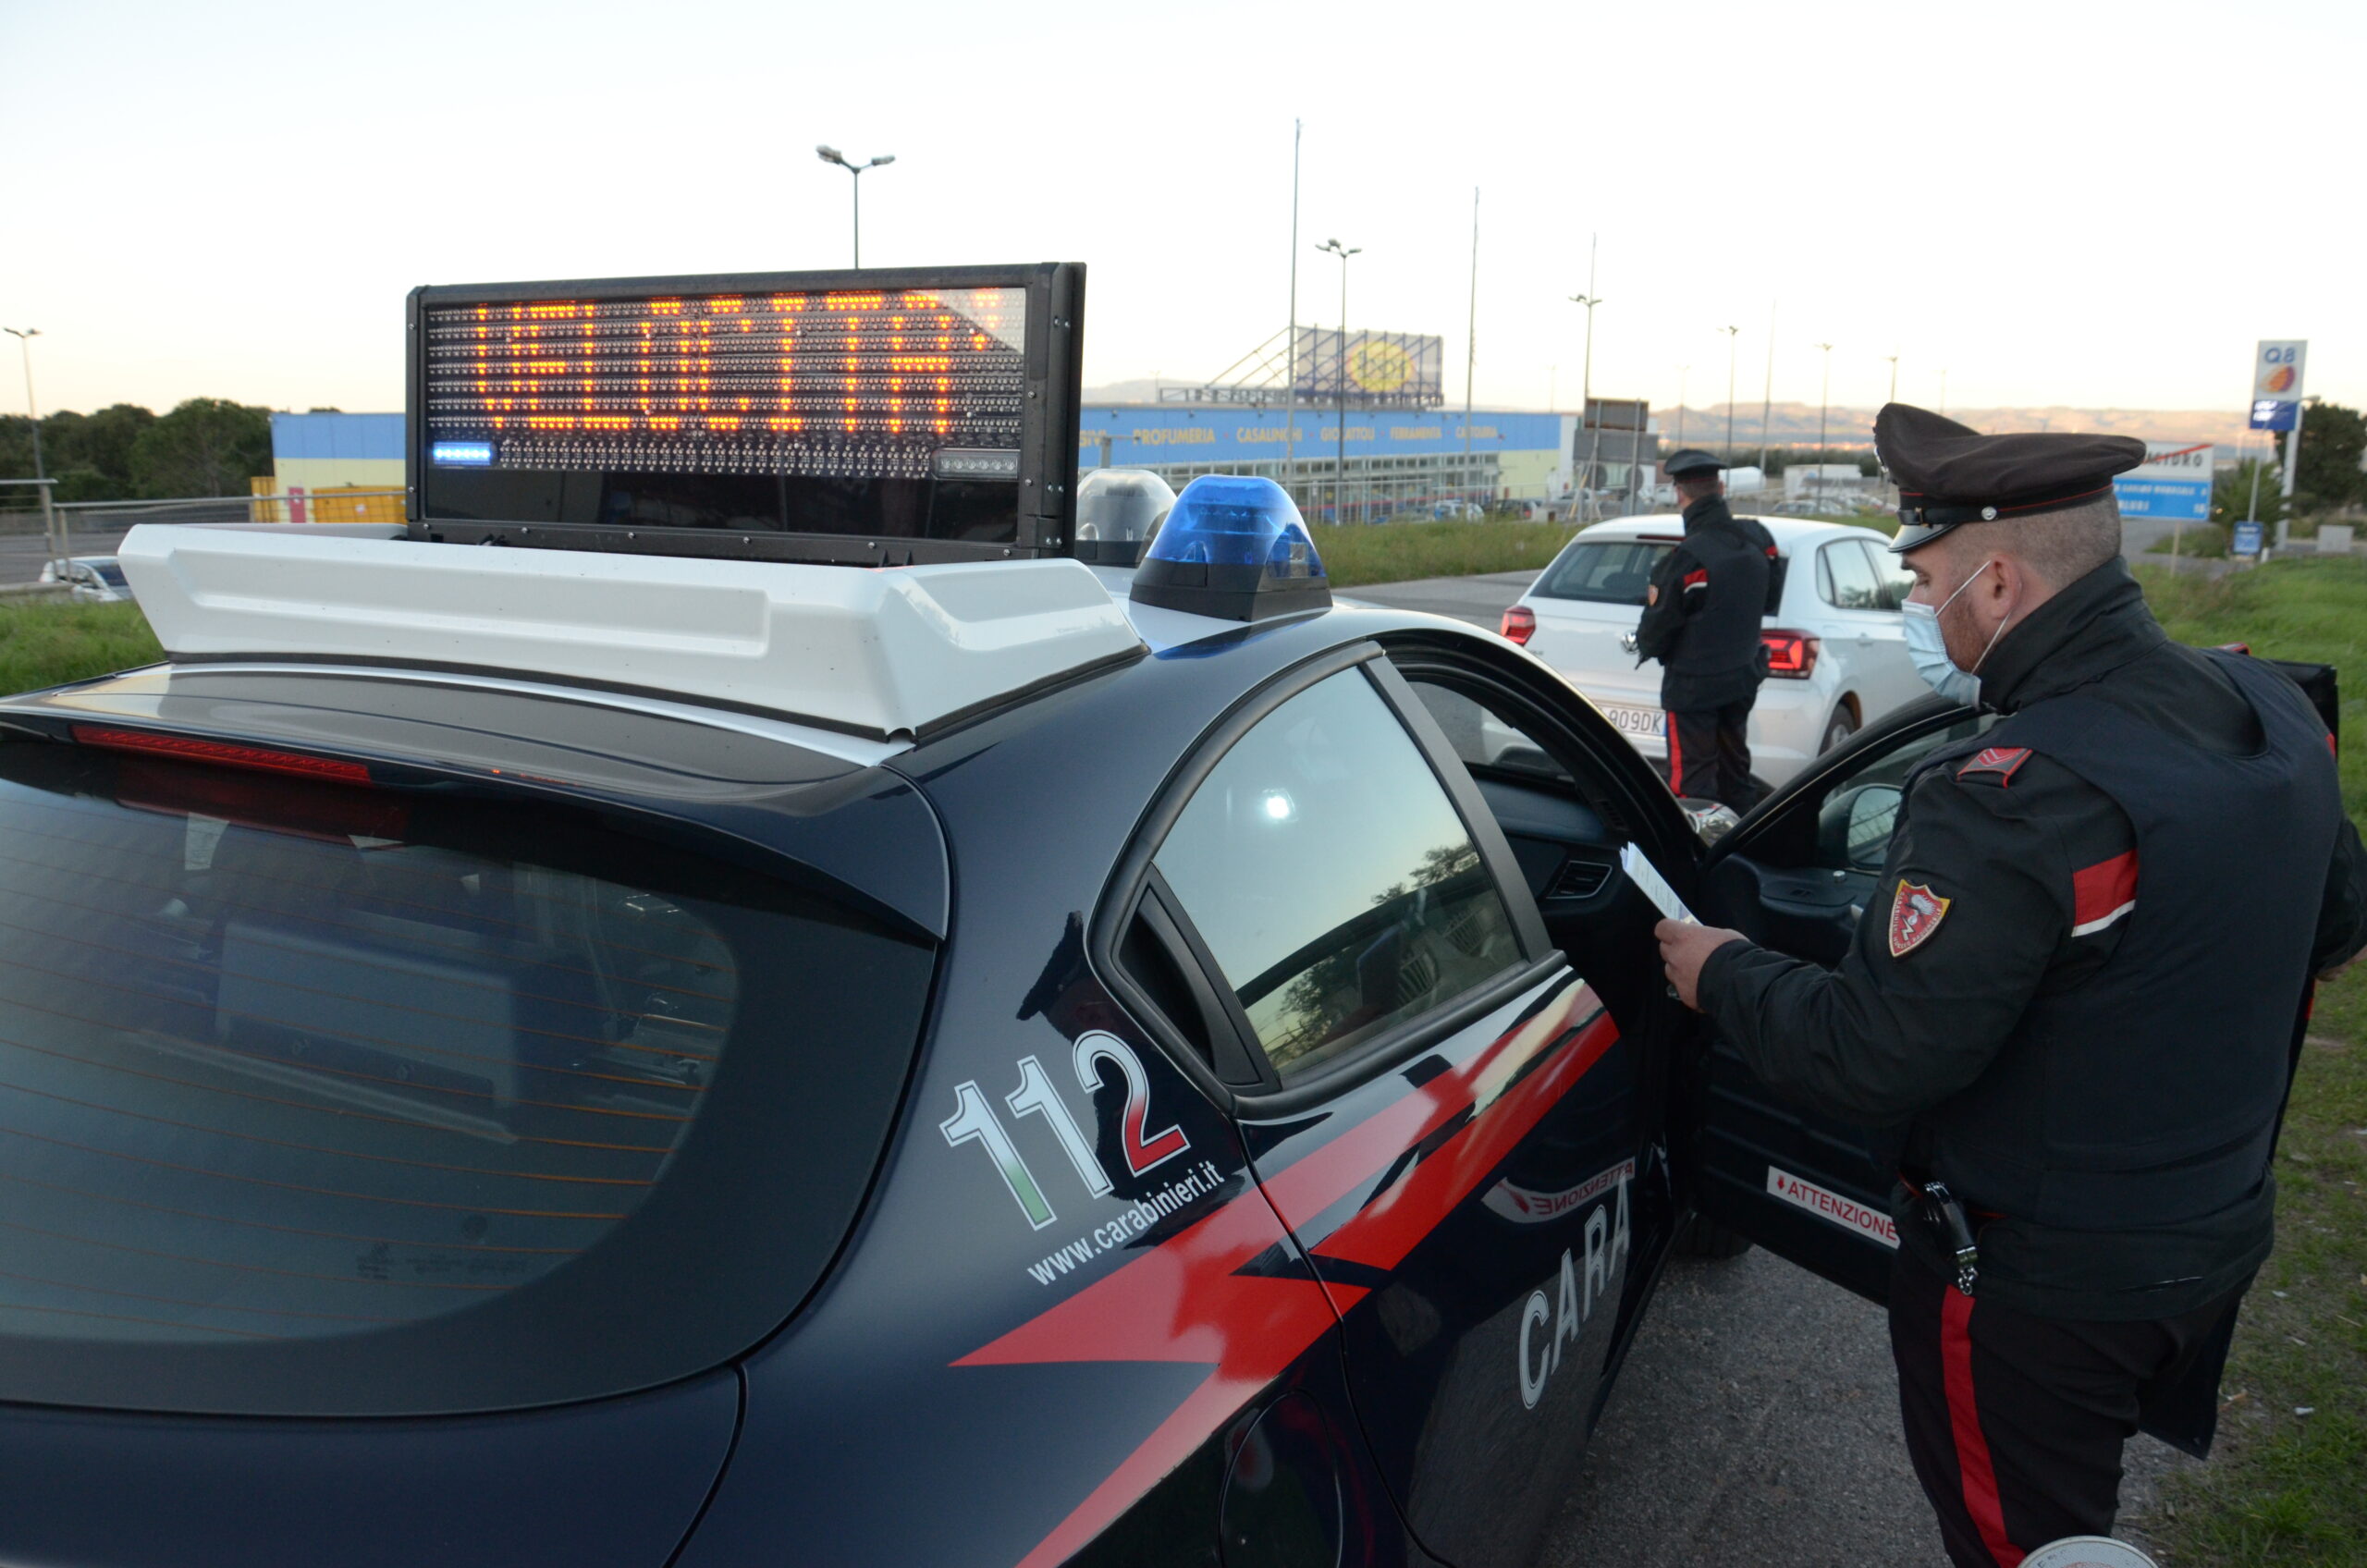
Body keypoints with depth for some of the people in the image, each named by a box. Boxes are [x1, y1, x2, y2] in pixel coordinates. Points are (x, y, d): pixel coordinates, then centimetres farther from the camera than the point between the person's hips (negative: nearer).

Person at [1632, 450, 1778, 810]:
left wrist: (1644, 646, 3)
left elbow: (1656, 632, -18)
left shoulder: (1686, 558, -26)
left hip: (1693, 685, -7)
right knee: (1735, 769, 20)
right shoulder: (1758, 537, -3)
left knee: (1693, 780, 2)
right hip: (1744, 677, 7)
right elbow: (1768, 600, 12)